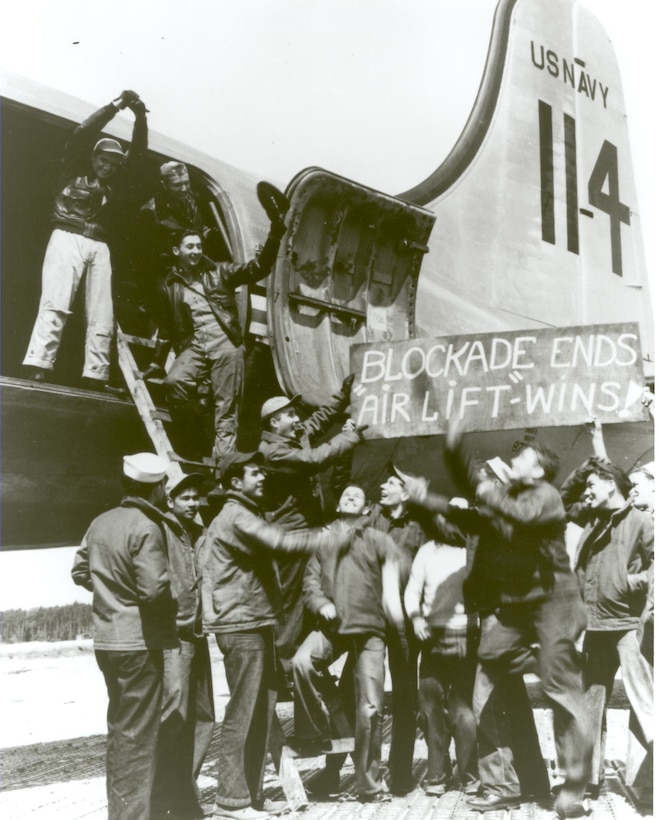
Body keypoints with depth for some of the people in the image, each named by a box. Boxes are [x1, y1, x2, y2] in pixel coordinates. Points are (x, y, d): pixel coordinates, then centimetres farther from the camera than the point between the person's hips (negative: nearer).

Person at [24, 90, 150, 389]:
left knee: (102, 314, -6)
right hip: (68, 238, -5)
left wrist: (140, 117, 6)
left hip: (99, 246, 5)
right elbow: (83, 134, 2)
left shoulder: (117, 186, 21)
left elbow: (137, 155, 15)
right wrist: (115, 106, 1)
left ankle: (96, 376, -9)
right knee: (56, 302, -19)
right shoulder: (75, 171, 13)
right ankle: (39, 366, -27)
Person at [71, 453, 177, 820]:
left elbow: (80, 571, 16)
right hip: (139, 642, -8)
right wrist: (172, 611, -5)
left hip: (107, 639, 8)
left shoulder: (101, 523, 8)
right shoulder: (146, 528, -17)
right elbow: (155, 588, -23)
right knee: (139, 734, -1)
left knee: (120, 728, 19)